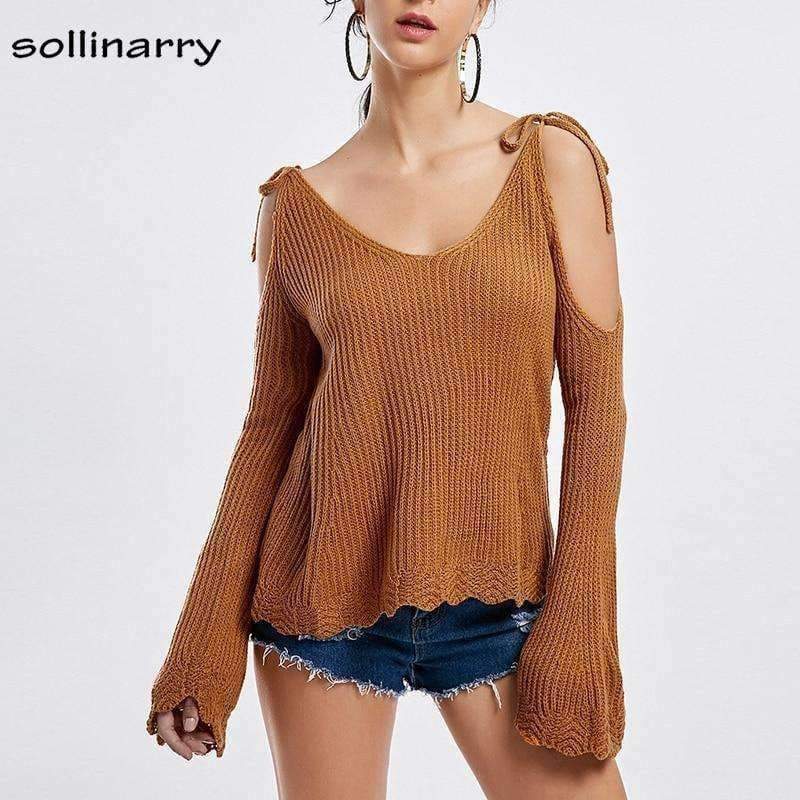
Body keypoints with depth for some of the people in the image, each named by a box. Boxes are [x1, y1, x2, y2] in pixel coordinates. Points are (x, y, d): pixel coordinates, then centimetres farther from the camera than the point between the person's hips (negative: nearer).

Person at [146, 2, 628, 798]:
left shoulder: (552, 160, -2)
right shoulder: (296, 203, 1)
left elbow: (597, 399, -3)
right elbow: (271, 421, 4)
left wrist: (580, 620, -9)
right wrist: (204, 644, 3)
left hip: (497, 599, 0)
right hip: (324, 598, 1)